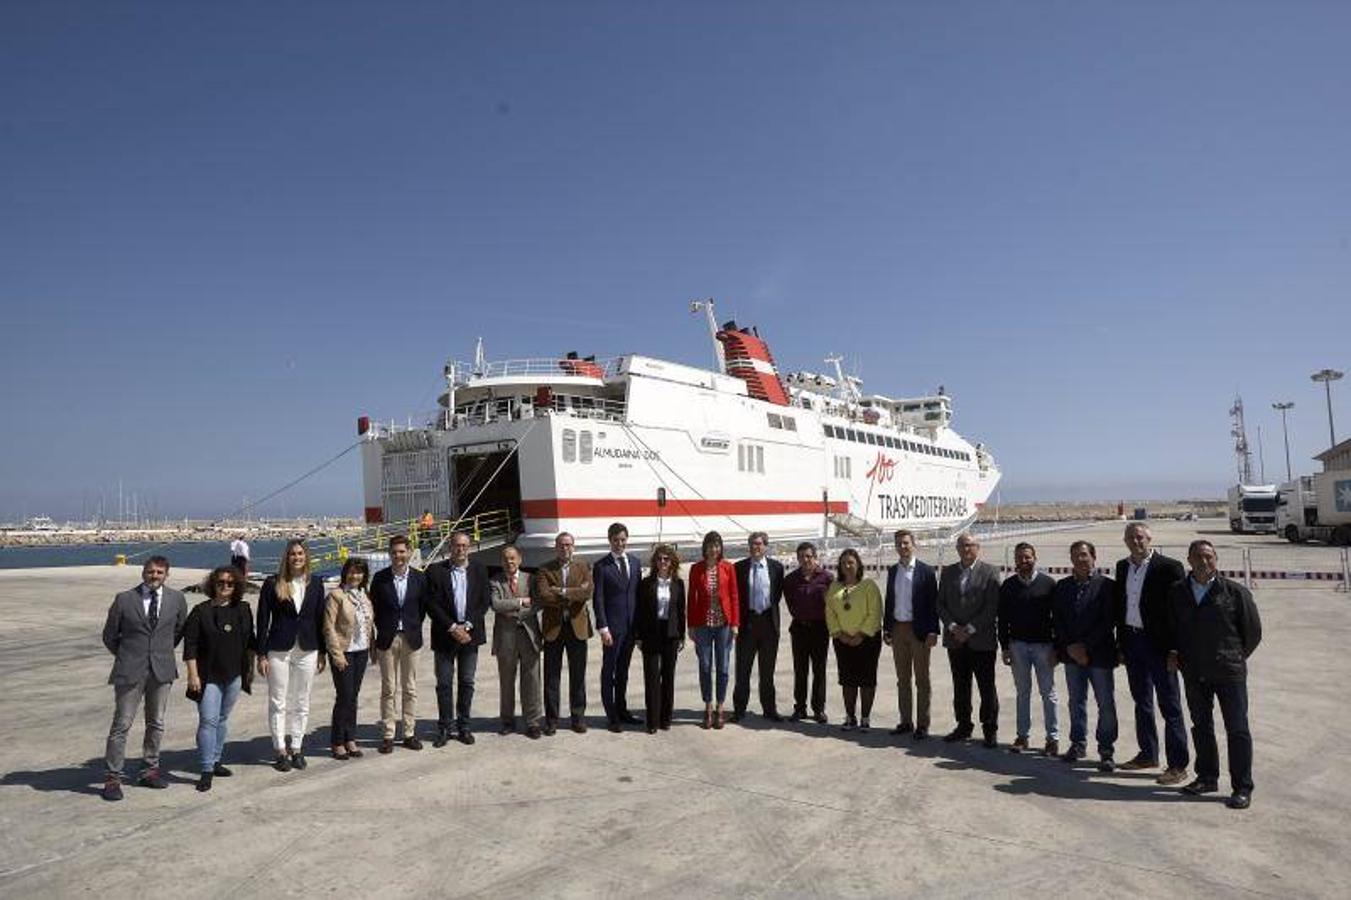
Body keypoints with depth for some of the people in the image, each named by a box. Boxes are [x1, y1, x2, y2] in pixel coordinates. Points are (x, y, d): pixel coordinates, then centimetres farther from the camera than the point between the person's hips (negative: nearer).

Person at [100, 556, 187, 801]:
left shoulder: (176, 599, 2)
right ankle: (112, 777, 9)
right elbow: (109, 636, 6)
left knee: (156, 723, 12)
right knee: (122, 724, 0)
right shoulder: (124, 599, -4)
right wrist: (126, 656, 8)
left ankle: (149, 770, 25)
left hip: (162, 670, 3)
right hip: (130, 671, -3)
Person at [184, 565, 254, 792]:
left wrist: (250, 668, 13)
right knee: (208, 721, -8)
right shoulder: (201, 611, -7)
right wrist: (193, 675, -13)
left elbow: (249, 642, 14)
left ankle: (214, 761, 27)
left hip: (234, 675, 4)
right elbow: (190, 646, -8)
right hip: (209, 677, -4)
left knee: (222, 720, 14)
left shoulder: (243, 610, 6)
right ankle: (206, 771, -2)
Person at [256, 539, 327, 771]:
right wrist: (261, 654, -6)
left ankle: (296, 748, 20)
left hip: (306, 650, 2)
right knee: (278, 703, 4)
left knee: (302, 703, 9)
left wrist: (322, 652, 6)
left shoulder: (316, 583, 4)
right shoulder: (273, 584, -4)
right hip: (279, 650, -2)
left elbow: (320, 618, 7)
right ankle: (281, 751, 15)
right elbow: (263, 620, -3)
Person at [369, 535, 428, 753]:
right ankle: (388, 735, 13)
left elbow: (425, 605, 8)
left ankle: (409, 733, 17)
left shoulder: (420, 577, 0)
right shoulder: (380, 578, -2)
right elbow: (373, 608, 4)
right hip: (387, 639, -1)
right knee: (388, 689, 4)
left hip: (411, 638, 1)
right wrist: (383, 630, 3)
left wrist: (414, 626, 4)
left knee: (410, 688, 8)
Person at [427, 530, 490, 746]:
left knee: (467, 683, 8)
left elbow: (485, 601, 1)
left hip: (470, 634, 2)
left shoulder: (479, 571, 5)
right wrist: (452, 628, -13)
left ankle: (463, 726, 18)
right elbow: (432, 605, -6)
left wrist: (467, 626, -9)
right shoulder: (436, 571, -2)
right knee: (444, 683, 3)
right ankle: (444, 728, 13)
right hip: (444, 635, -2)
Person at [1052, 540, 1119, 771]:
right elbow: (1058, 620, 5)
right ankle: (1078, 743, 25)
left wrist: (1086, 647, -13)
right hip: (1071, 654, 4)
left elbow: (1108, 621, -10)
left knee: (1106, 704, 1)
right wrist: (1070, 647, -7)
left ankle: (1106, 751, 11)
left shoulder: (1106, 585, -5)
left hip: (1099, 654, -4)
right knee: (1076, 702, 13)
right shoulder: (1062, 586, 7)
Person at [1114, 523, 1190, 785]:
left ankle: (1178, 765, 7)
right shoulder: (1122, 567, 9)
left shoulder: (1168, 567, -11)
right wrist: (1121, 642, 9)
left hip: (1157, 643, -7)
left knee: (1170, 705, 0)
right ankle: (1148, 754, 29)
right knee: (1141, 702, 17)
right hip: (1131, 640, 7)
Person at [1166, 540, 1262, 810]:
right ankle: (1207, 777, 27)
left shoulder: (1235, 592, -6)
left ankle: (1242, 788, 10)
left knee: (1237, 729, 1)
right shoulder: (1177, 592, 5)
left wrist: (1235, 658, 5)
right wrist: (1173, 652, 4)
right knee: (1201, 726, 14)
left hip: (1229, 673, -4)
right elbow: (1171, 627, 18)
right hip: (1194, 673, 4)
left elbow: (1253, 631, 2)